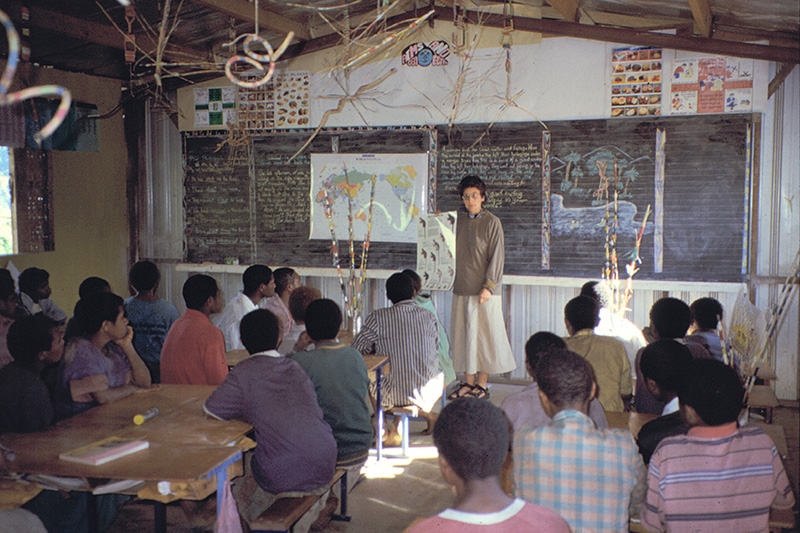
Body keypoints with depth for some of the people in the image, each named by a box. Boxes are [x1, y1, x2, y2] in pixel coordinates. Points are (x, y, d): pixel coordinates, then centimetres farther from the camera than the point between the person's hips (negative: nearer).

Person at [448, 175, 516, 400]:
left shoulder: (492, 222, -3)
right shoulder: (458, 221, 12)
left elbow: (497, 256, -8)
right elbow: (450, 250, 20)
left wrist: (489, 286, -14)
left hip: (484, 291, -5)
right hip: (461, 289, 5)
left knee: (485, 335, 0)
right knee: (463, 335, 8)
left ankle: (482, 384, 9)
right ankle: (468, 381, 18)